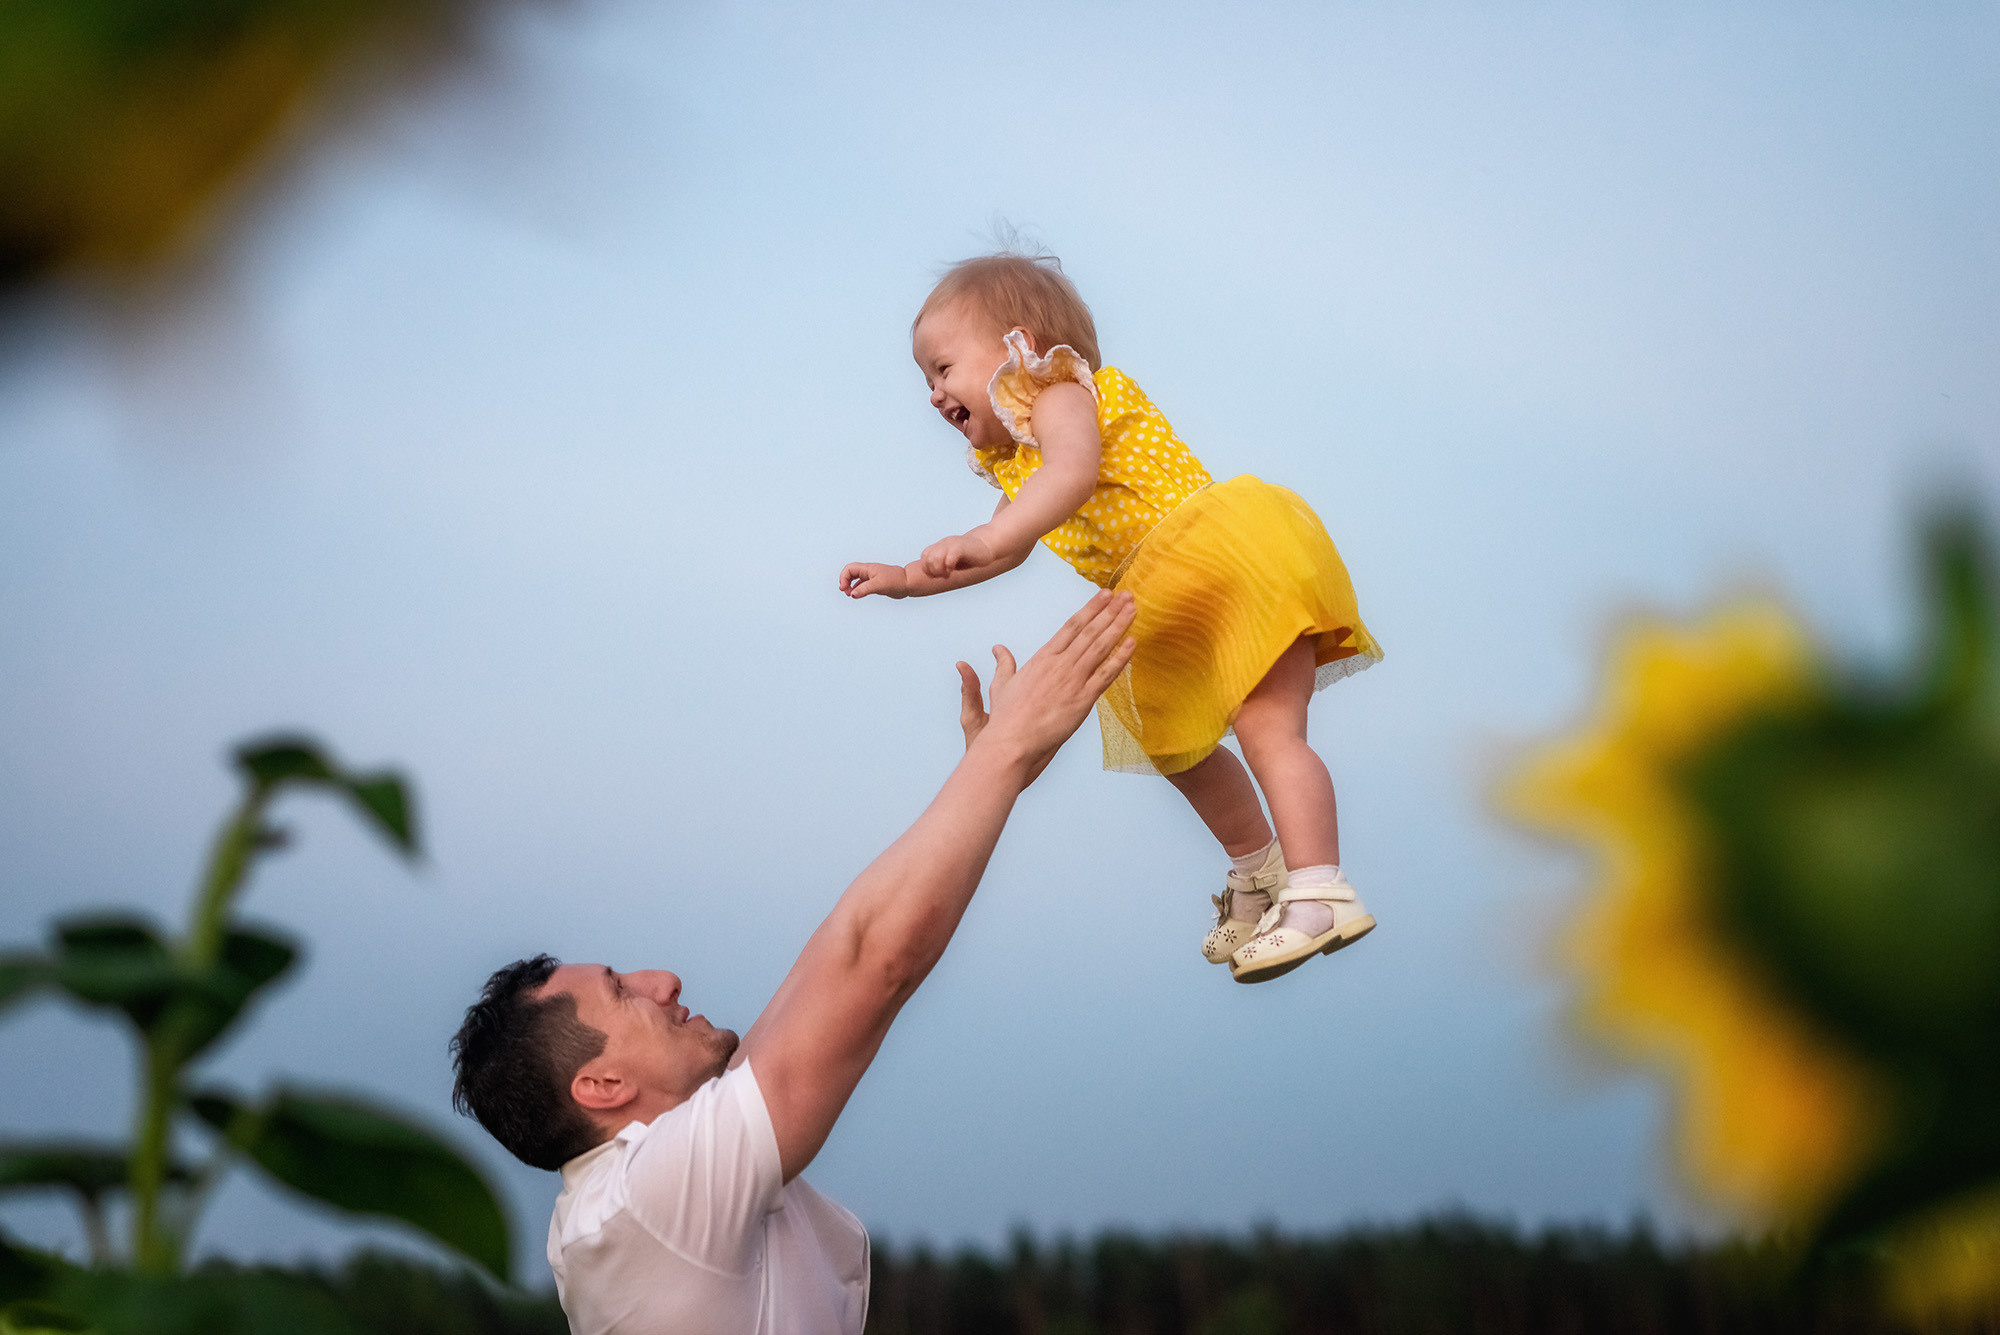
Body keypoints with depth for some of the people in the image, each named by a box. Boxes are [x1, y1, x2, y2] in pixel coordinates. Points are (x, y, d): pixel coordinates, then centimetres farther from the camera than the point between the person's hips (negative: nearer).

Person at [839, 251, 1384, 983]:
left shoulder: (1060, 396, -11)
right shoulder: (1015, 462, 21)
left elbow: (1073, 470, -34)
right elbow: (1004, 551, 36)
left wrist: (985, 537, -47)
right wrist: (906, 577, 28)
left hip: (1234, 557, -11)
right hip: (1177, 606, 11)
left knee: (1267, 728, -22)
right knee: (1175, 746, 23)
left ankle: (1321, 894, -29)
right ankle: (1259, 874, 40)